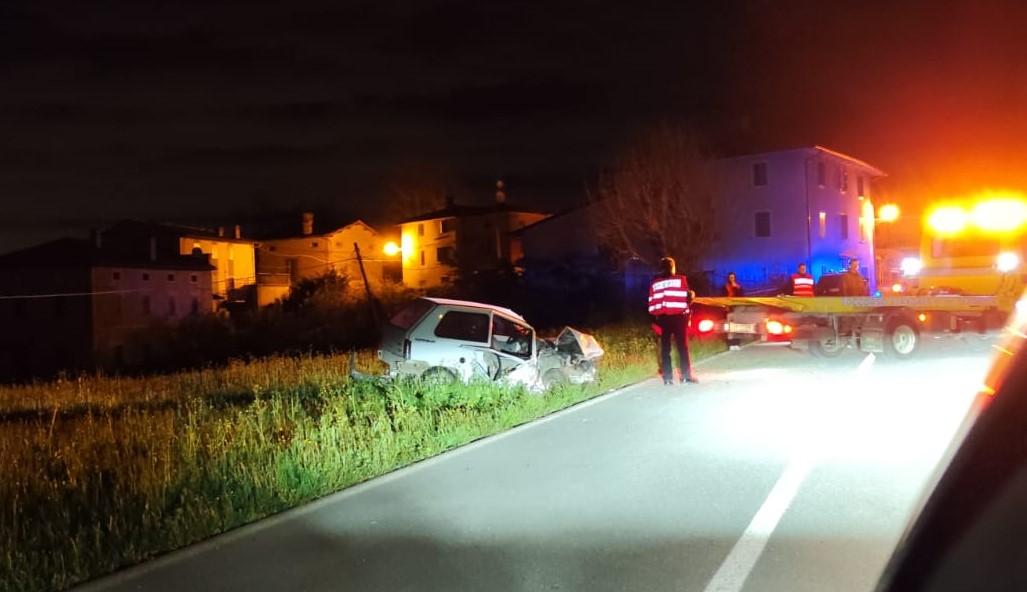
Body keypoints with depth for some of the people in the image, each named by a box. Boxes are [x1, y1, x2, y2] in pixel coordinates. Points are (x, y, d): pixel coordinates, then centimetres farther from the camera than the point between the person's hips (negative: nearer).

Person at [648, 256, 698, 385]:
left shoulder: (654, 283, 7)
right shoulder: (681, 279, 2)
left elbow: (651, 303, 5)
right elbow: (687, 297, -1)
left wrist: (654, 320, 10)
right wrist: (687, 313, 11)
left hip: (662, 318, 2)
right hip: (678, 317, -2)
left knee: (665, 348, 5)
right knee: (682, 347, 3)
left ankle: (667, 377, 3)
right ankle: (686, 375, 0)